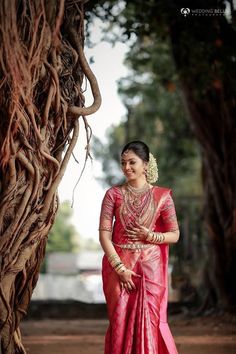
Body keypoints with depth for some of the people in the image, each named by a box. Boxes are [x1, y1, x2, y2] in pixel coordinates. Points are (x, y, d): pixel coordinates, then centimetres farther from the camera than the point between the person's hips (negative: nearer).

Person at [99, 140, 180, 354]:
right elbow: (104, 234, -4)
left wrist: (150, 236, -12)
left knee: (149, 321, -3)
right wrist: (120, 268, -12)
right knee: (120, 321, 1)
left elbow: (174, 235, 6)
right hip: (118, 266, 0)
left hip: (150, 267, 0)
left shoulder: (162, 196, 2)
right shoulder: (114, 194, 2)